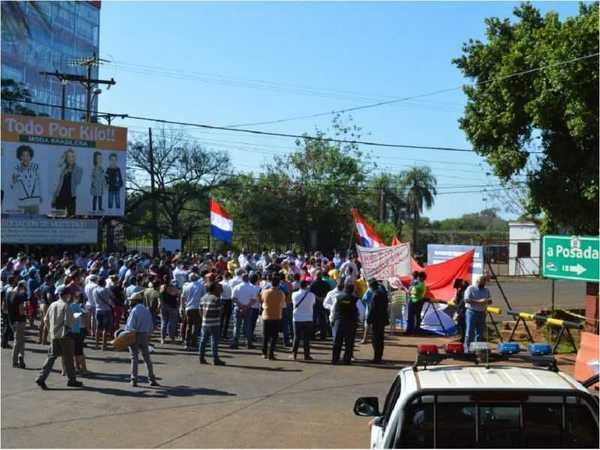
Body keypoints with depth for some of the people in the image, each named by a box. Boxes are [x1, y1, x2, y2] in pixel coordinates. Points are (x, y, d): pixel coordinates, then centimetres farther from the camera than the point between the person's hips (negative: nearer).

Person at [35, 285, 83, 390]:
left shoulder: (52, 305, 7)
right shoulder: (65, 306, -13)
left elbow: (46, 319, 12)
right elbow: (68, 321, -18)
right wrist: (74, 320, 3)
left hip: (53, 335, 6)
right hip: (65, 335, -6)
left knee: (51, 357, 9)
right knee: (68, 358, 4)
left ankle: (41, 378, -2)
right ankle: (72, 380, 14)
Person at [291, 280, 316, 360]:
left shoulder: (294, 294, -7)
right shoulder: (311, 295, -9)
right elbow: (313, 304, 5)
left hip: (297, 319, 1)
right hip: (308, 319, -1)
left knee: (296, 337, 11)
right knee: (306, 338, 5)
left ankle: (294, 354, 9)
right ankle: (306, 355, 6)